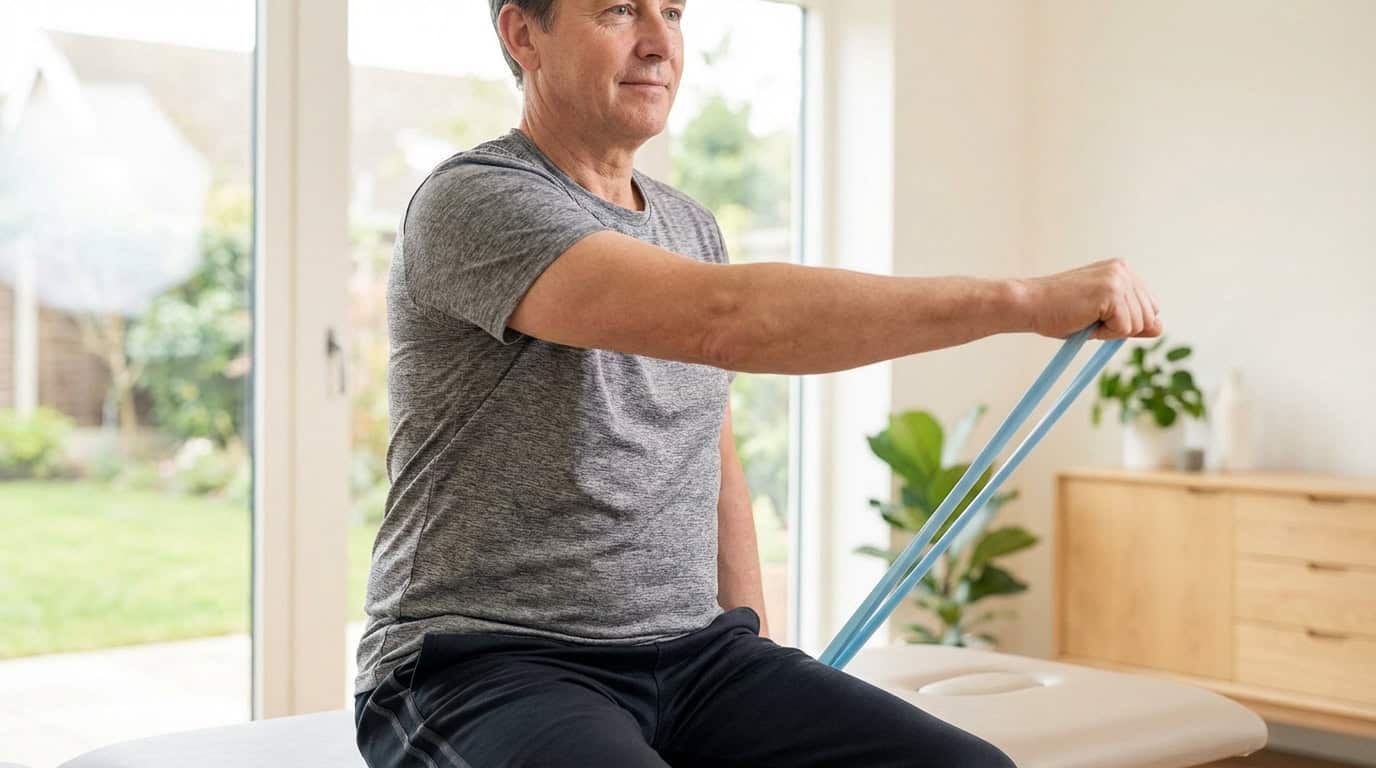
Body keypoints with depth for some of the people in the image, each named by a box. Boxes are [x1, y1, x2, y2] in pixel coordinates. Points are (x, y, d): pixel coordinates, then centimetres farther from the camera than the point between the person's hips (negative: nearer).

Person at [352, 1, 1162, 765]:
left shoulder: (692, 225, 14)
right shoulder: (473, 202, -12)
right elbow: (724, 319, -28)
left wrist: (753, 646, 14)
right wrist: (1027, 300, -27)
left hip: (694, 656, 7)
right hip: (489, 663, -6)